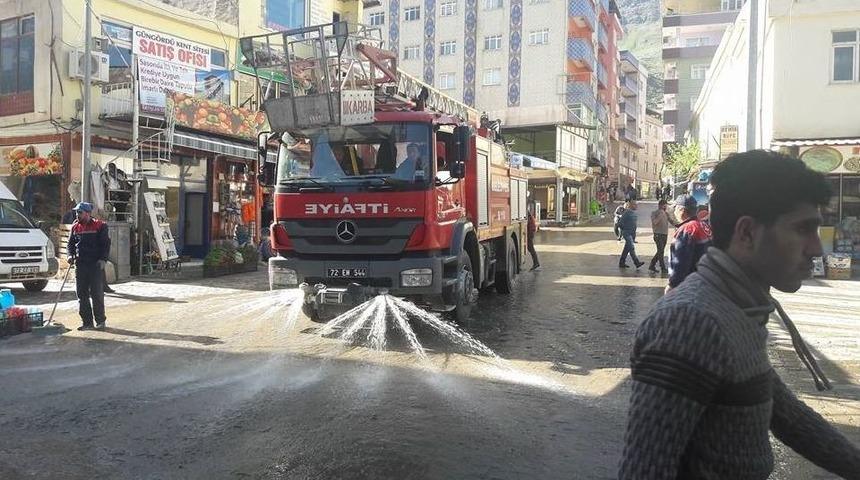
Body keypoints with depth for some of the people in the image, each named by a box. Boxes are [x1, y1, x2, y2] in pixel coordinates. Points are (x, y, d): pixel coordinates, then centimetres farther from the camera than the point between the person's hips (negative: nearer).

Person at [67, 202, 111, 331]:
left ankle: (100, 320, 8)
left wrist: (103, 259, -14)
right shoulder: (75, 227, 11)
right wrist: (70, 255, 1)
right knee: (82, 295, 6)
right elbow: (71, 243, 19)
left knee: (97, 294, -2)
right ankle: (87, 322, 12)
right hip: (80, 265, 5)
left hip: (96, 265, -5)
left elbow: (106, 244, -4)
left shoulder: (99, 226, -3)